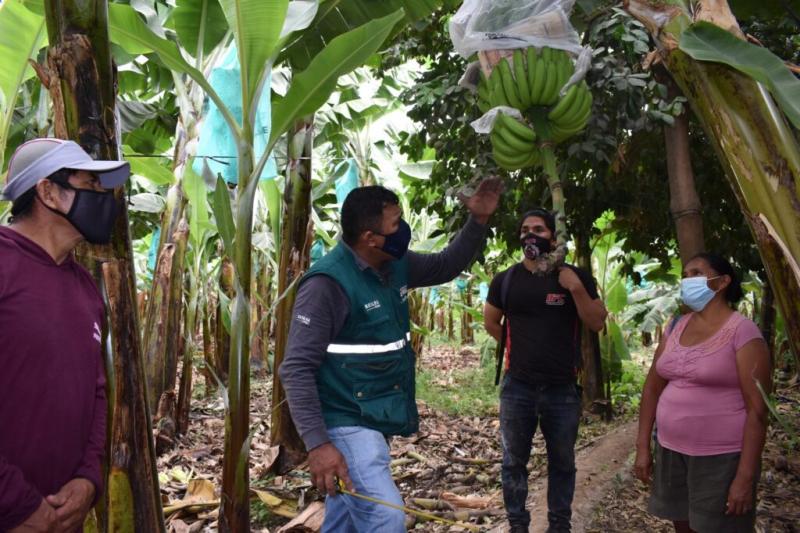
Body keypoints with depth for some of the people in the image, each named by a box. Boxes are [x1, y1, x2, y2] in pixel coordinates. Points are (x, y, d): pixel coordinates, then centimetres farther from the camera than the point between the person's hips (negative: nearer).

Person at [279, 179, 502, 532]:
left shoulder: (395, 266, 2)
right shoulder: (327, 284, -23)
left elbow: (447, 266, 20)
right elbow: (297, 369, -23)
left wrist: (478, 221, 5)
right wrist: (317, 443, -29)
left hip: (374, 421, 8)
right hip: (347, 423, -8)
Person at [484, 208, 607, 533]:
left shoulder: (575, 277, 0)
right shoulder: (506, 280, 1)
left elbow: (597, 323, -4)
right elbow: (490, 322, 14)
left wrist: (576, 289, -17)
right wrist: (521, 347, 9)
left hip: (564, 388, 0)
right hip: (517, 387, 1)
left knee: (562, 463, 13)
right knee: (514, 462, 8)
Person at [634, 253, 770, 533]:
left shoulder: (742, 332, -12)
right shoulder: (675, 328, 6)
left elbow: (757, 410, -15)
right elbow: (652, 387, 10)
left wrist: (745, 477, -18)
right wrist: (643, 447, 7)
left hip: (721, 458, -5)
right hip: (670, 451, 6)